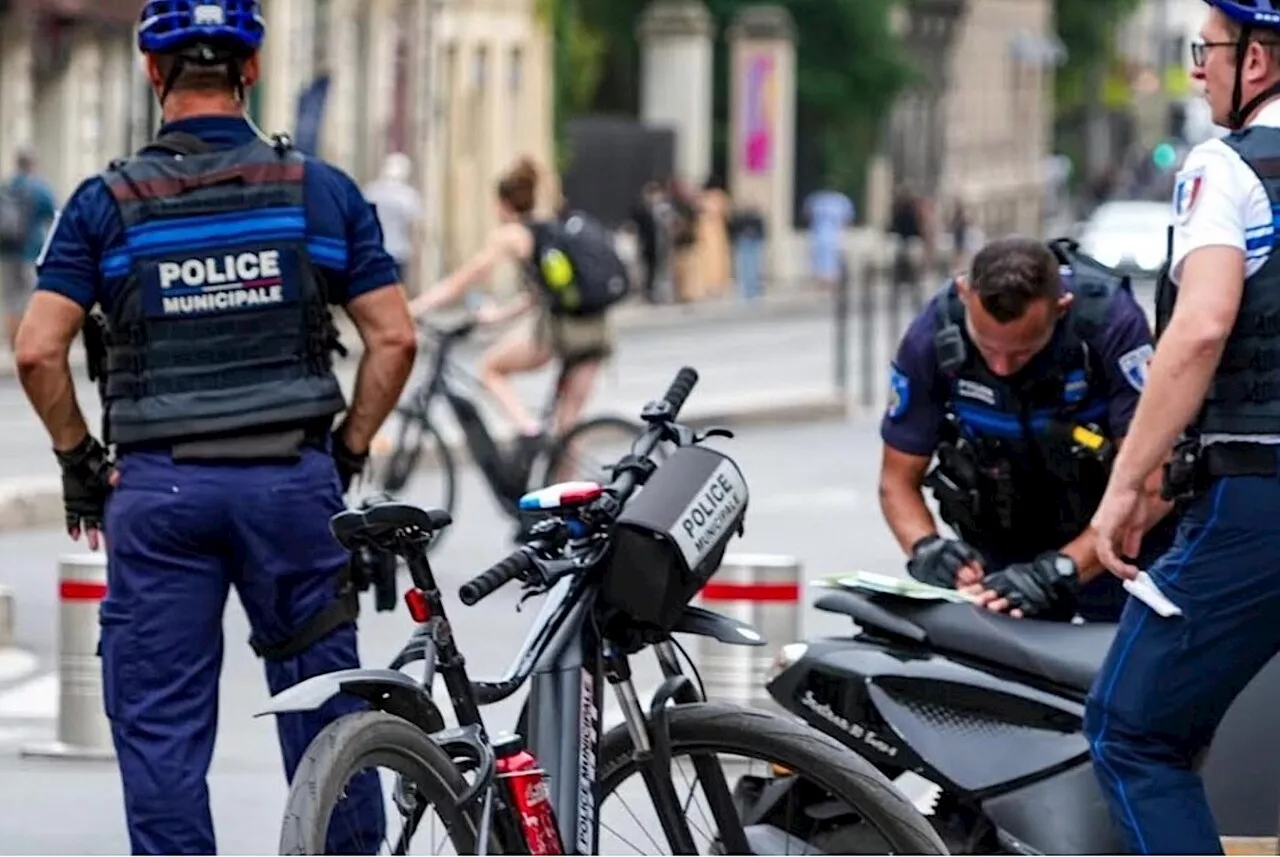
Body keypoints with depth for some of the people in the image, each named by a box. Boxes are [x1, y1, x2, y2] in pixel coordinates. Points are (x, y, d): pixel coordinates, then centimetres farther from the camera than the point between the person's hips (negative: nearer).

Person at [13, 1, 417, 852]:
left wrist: (80, 460, 8)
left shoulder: (107, 203, 0)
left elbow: (39, 351, -6)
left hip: (159, 486, -1)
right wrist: (350, 453, 10)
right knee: (324, 703, 11)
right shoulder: (322, 191, 3)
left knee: (161, 724, 4)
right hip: (293, 478, 1)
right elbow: (395, 338, 0)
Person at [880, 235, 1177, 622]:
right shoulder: (932, 335, -15)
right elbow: (898, 478, -3)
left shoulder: (1112, 320, -24)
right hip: (997, 544, 2)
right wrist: (926, 547, -24)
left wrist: (1060, 569, -35)